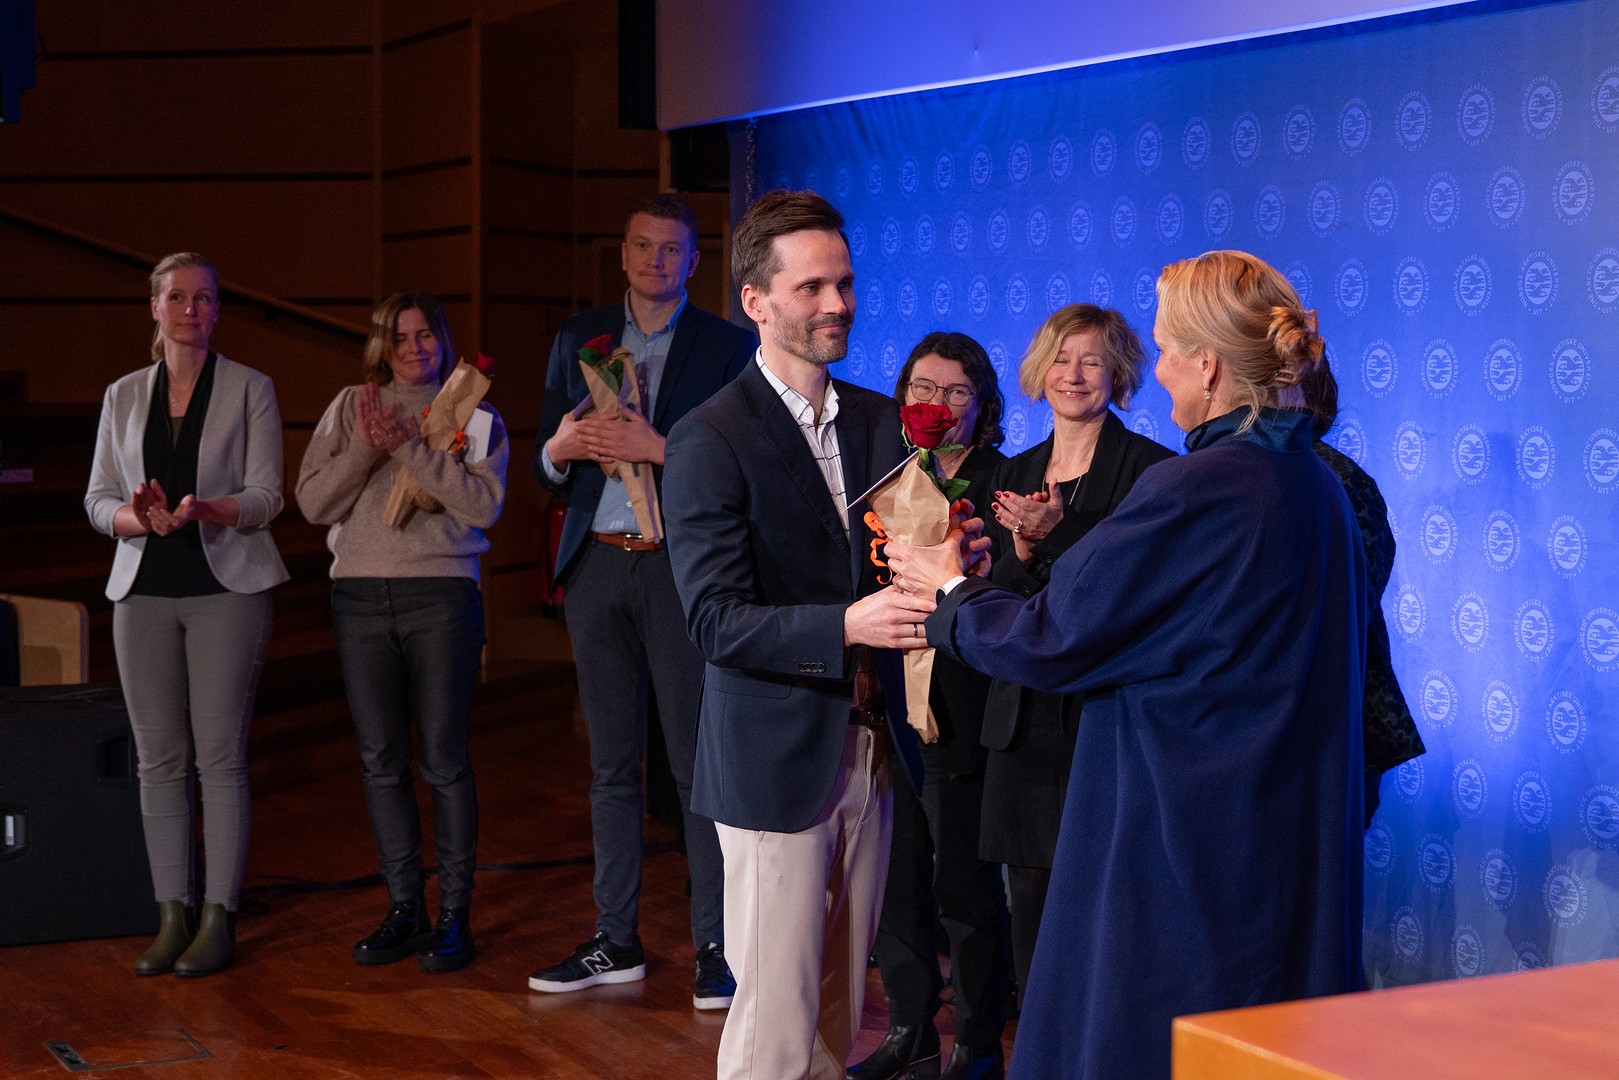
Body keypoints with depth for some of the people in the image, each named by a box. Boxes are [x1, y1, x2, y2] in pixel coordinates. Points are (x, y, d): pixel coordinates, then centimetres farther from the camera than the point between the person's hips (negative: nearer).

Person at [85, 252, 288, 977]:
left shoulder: (250, 389, 3)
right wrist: (136, 517, -13)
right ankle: (173, 915, 9)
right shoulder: (123, 397, 13)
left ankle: (219, 919, 0)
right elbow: (97, 498, 9)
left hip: (225, 588, -3)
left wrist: (200, 509, -23)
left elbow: (265, 496, -4)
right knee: (158, 757, 2)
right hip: (144, 590, 3)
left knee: (220, 757, -6)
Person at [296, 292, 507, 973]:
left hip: (441, 596, -3)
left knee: (444, 759, -2)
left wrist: (409, 446, -15)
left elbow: (484, 504, -10)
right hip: (360, 597, 3)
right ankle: (404, 910, 16)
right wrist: (367, 446, -11)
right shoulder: (350, 408, 11)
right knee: (380, 760, 6)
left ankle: (455, 916, 6)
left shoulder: (473, 417, 6)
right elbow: (313, 502, 3)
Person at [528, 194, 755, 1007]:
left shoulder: (727, 345, 4)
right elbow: (546, 465, 14)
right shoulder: (579, 338, 14)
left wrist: (658, 448, -17)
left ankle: (716, 947, 1)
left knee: (698, 760, -4)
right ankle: (617, 940, 16)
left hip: (679, 567, -4)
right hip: (597, 567, 4)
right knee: (611, 763, 9)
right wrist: (558, 449, -8)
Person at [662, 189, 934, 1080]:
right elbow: (716, 623, -17)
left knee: (839, 1007, 14)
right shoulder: (710, 441, -11)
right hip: (777, 761, -6)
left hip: (869, 752, 6)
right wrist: (847, 626, -31)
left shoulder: (880, 421, 9)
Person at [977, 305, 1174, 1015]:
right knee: (1031, 899, 6)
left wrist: (1061, 531, -19)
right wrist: (1022, 551, -6)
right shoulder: (1019, 473, 15)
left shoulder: (1147, 466, -4)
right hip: (1026, 714, 6)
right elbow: (1000, 598, 14)